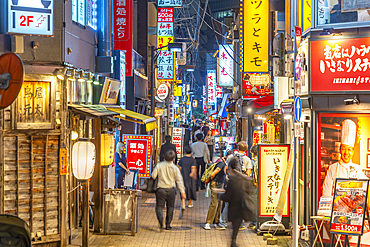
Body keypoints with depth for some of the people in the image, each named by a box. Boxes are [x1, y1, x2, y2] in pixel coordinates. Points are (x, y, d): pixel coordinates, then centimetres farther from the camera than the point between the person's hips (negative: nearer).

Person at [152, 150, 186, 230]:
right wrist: (182, 192, -1)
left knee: (159, 207, 4)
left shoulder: (159, 166, -6)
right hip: (171, 190, 1)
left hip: (161, 189, -1)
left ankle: (160, 218, -26)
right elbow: (179, 181, -5)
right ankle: (168, 224, 17)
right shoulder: (175, 168, -6)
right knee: (170, 207, 15)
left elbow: (153, 176, 0)